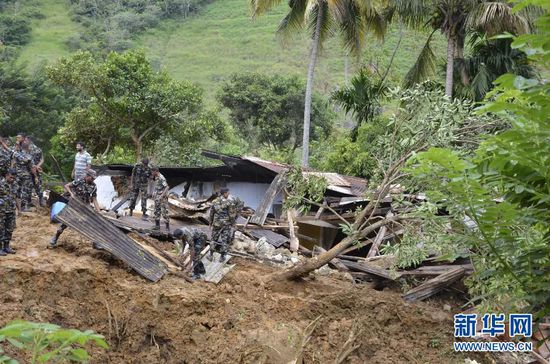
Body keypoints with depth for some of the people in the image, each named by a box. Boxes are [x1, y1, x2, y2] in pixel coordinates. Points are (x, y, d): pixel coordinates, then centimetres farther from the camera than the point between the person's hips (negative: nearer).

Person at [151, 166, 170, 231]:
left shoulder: (162, 178, -21)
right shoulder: (156, 177, 8)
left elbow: (167, 187, -28)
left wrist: (162, 196, -32)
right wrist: (154, 194, 21)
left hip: (163, 197, -9)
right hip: (157, 197, 9)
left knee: (164, 212, -6)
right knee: (157, 211, 10)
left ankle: (167, 227, 0)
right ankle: (157, 225, 16)